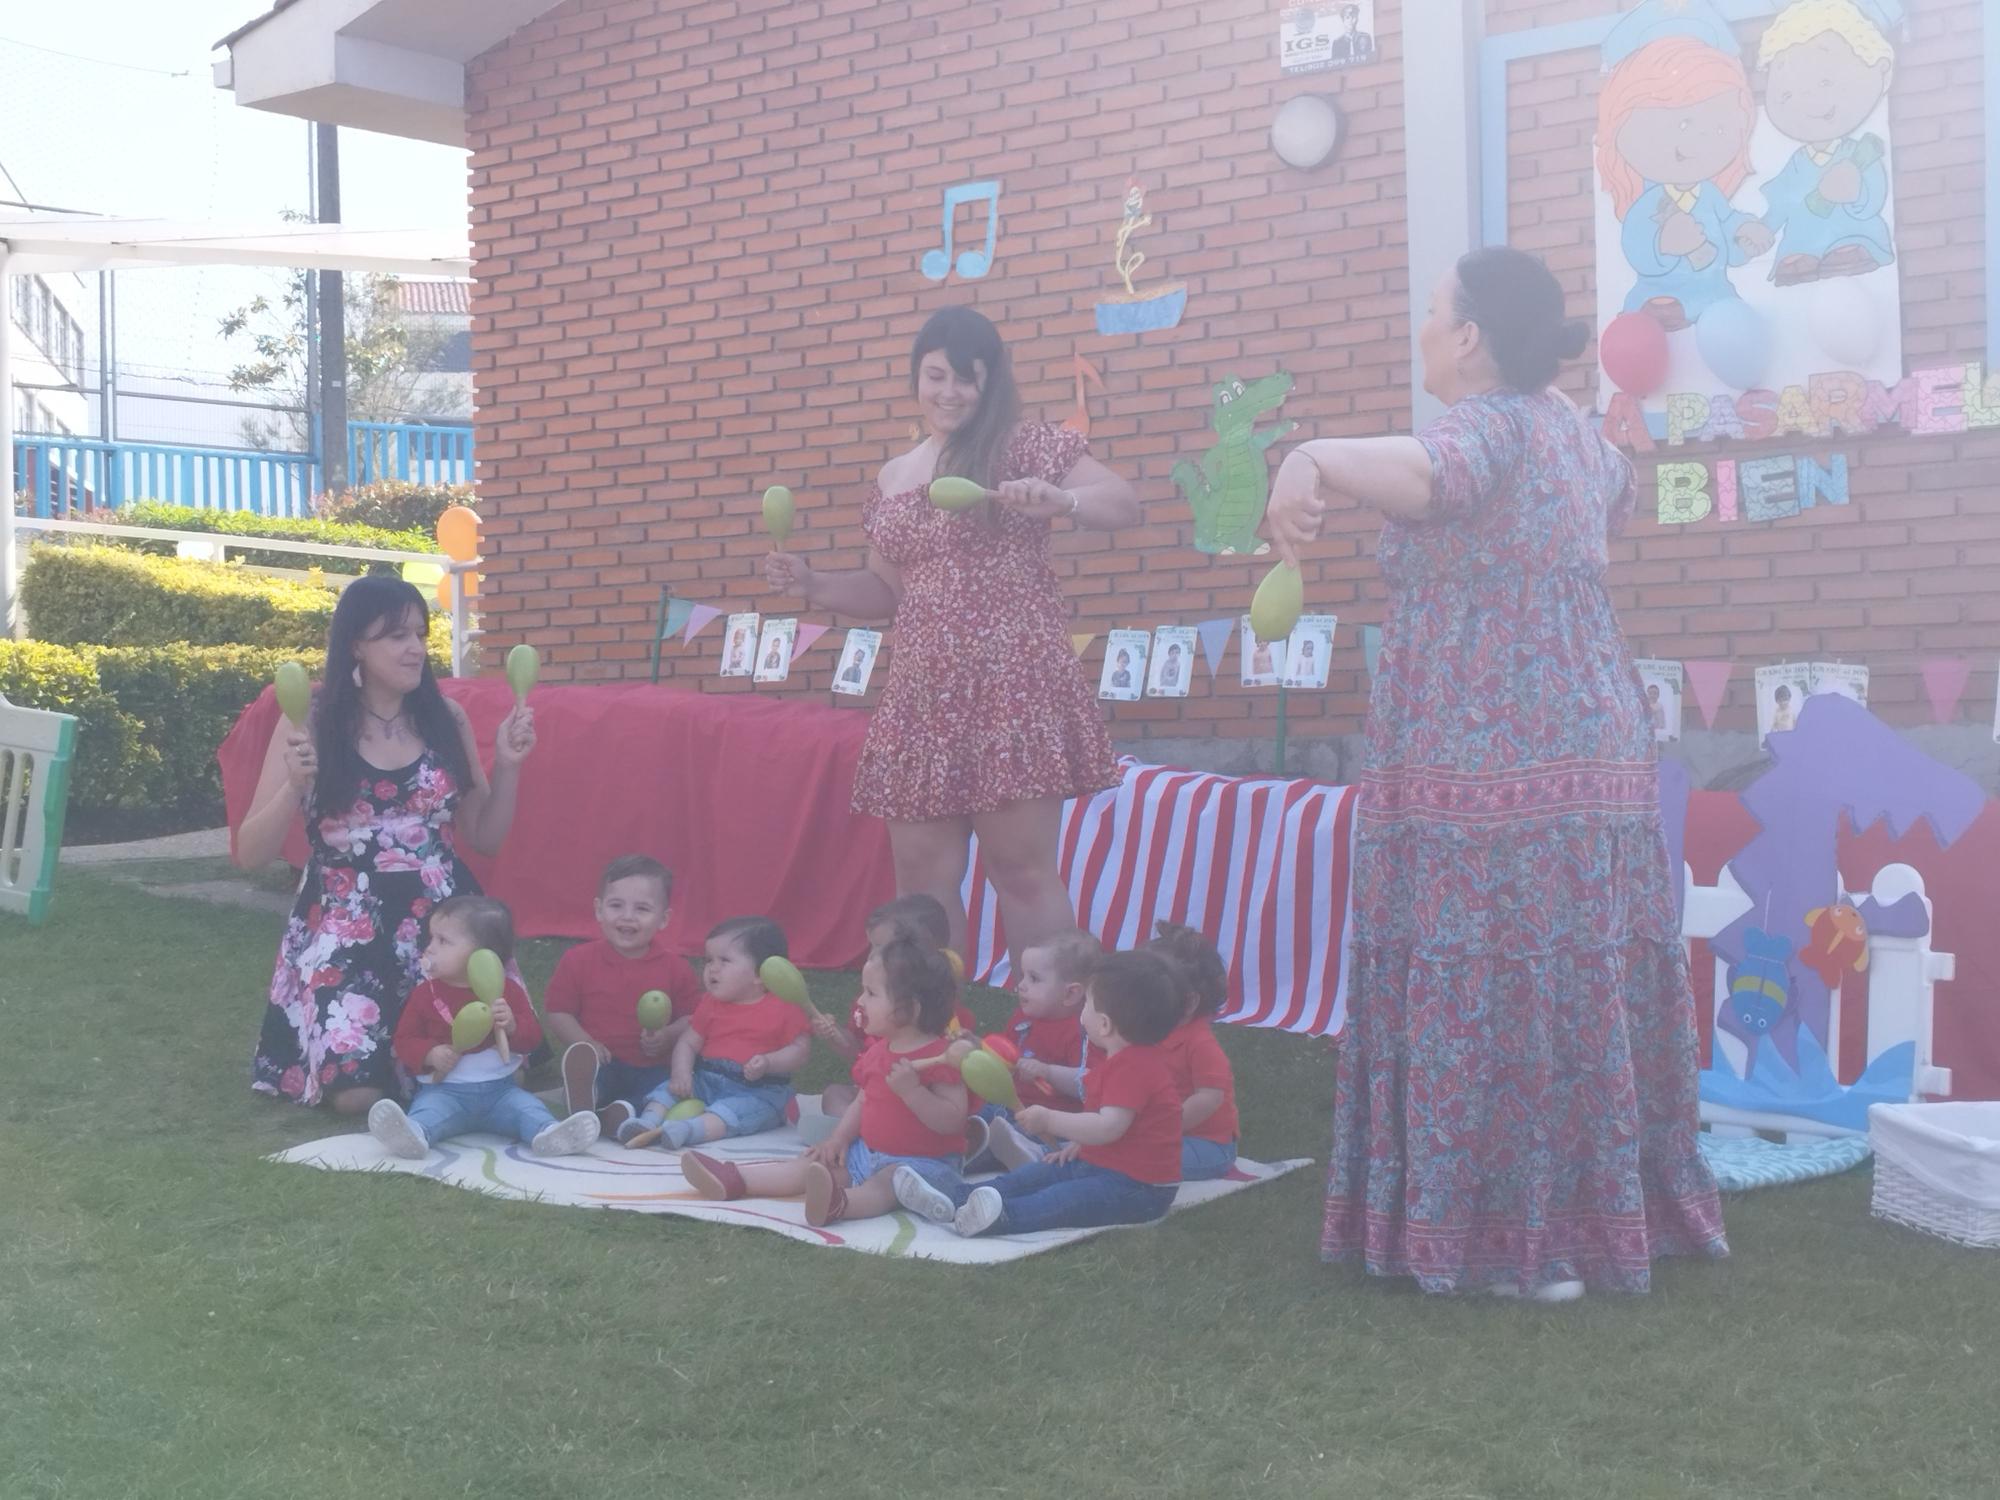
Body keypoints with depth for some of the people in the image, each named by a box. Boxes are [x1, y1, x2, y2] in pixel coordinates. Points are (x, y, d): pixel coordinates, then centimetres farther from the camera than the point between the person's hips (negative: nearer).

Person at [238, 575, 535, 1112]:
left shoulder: (447, 719, 3)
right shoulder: (311, 722, -5)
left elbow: (485, 838, 10)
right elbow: (250, 854, -6)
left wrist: (507, 766, -4)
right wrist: (295, 786, -22)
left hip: (444, 920, 3)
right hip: (345, 927, -3)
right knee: (358, 1092, -18)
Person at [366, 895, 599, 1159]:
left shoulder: (507, 990, 7)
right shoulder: (426, 993, 7)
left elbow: (532, 1038, 5)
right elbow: (405, 1039, 6)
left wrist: (511, 1025, -18)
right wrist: (430, 1055, -15)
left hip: (499, 1089, 2)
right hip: (445, 1089, -2)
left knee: (526, 1106, -26)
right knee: (428, 1108, -33)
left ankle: (548, 1133, -54)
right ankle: (413, 1134, -64)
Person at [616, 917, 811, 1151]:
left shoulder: (784, 1008, -3)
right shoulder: (711, 1004, 14)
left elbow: (801, 1050, -7)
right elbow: (689, 1042, 10)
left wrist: (768, 1063, -25)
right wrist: (681, 1074, -10)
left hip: (758, 1090, -6)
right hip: (706, 1081, 6)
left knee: (738, 1109, -36)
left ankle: (689, 1129, -57)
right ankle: (649, 1120, -37)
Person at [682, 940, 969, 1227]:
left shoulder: (939, 1058, -17)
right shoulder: (878, 1051, 12)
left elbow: (953, 1122, -23)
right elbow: (862, 1101, 19)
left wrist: (912, 1090, -34)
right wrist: (839, 1139, 4)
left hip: (921, 1160, -9)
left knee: (883, 1183, -38)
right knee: (816, 1162, 0)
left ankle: (837, 1203, -69)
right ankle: (733, 1179, -7)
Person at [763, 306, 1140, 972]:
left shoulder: (1026, 446, 1)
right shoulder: (892, 480, 16)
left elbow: (1124, 505, -6)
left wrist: (1059, 500, -24)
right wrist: (812, 584, 6)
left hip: (1012, 683, -6)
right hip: (923, 694, 6)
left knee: (1022, 868, -5)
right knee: (921, 873, 6)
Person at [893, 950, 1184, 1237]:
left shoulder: (1133, 1067, -20)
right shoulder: (1123, 1060, 17)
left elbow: (1109, 1126, -29)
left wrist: (1049, 1120, -24)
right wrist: (1077, 1145, 11)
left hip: (1138, 1189, -12)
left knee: (1065, 1199, -35)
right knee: (1029, 1177, 2)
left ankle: (1003, 1216, -58)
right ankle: (957, 1198, -11)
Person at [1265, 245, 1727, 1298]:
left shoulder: (1486, 425, -11)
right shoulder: (1574, 432, 15)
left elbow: (1431, 475, -36)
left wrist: (1314, 457, -41)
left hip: (1480, 768, -9)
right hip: (1591, 756, 9)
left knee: (1483, 998, -2)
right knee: (1581, 994, 14)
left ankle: (1529, 1241, 2)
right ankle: (1611, 1215, 23)